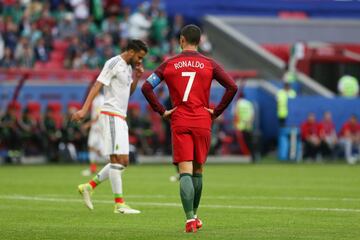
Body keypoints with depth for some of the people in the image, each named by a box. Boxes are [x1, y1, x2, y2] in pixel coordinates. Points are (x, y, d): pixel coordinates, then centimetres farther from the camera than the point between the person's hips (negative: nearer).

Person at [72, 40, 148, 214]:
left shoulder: (128, 67, 17)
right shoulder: (114, 64, -11)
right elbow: (97, 86, -18)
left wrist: (136, 78, 9)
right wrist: (84, 109, -27)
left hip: (120, 118, 10)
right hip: (111, 115, -10)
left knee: (123, 162, 8)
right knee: (117, 160, -11)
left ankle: (89, 186, 13)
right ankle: (119, 204, -11)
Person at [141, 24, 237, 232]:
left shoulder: (169, 64, 5)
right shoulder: (210, 64, 4)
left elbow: (147, 87, -2)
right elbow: (232, 87, -5)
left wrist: (162, 111, 3)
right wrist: (216, 112, 2)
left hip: (179, 123, -1)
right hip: (202, 122, 1)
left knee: (185, 172, -6)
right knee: (198, 172, 15)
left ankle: (190, 219, -20)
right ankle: (194, 216, 25)